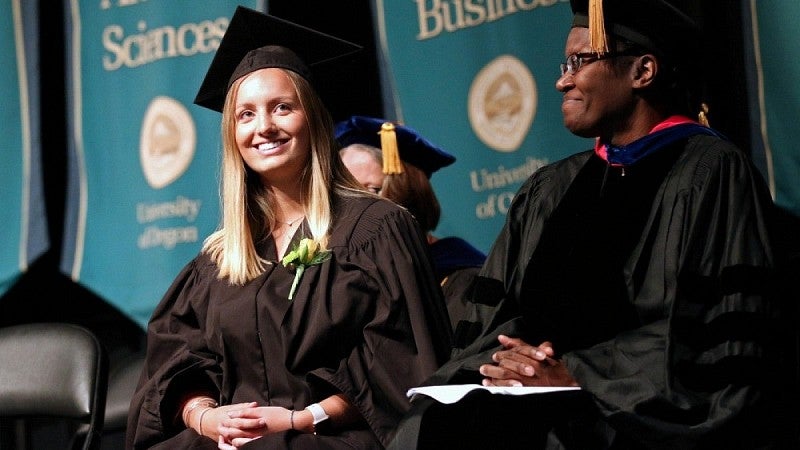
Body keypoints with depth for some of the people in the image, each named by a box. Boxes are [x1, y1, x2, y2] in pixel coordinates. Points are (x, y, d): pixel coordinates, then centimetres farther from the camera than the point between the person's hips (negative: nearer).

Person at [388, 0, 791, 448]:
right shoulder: (548, 191, 19)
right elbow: (492, 316, 14)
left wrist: (577, 372, -13)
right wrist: (504, 360, -10)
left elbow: (723, 338, -11)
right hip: (551, 402, 6)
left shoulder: (711, 173, -2)